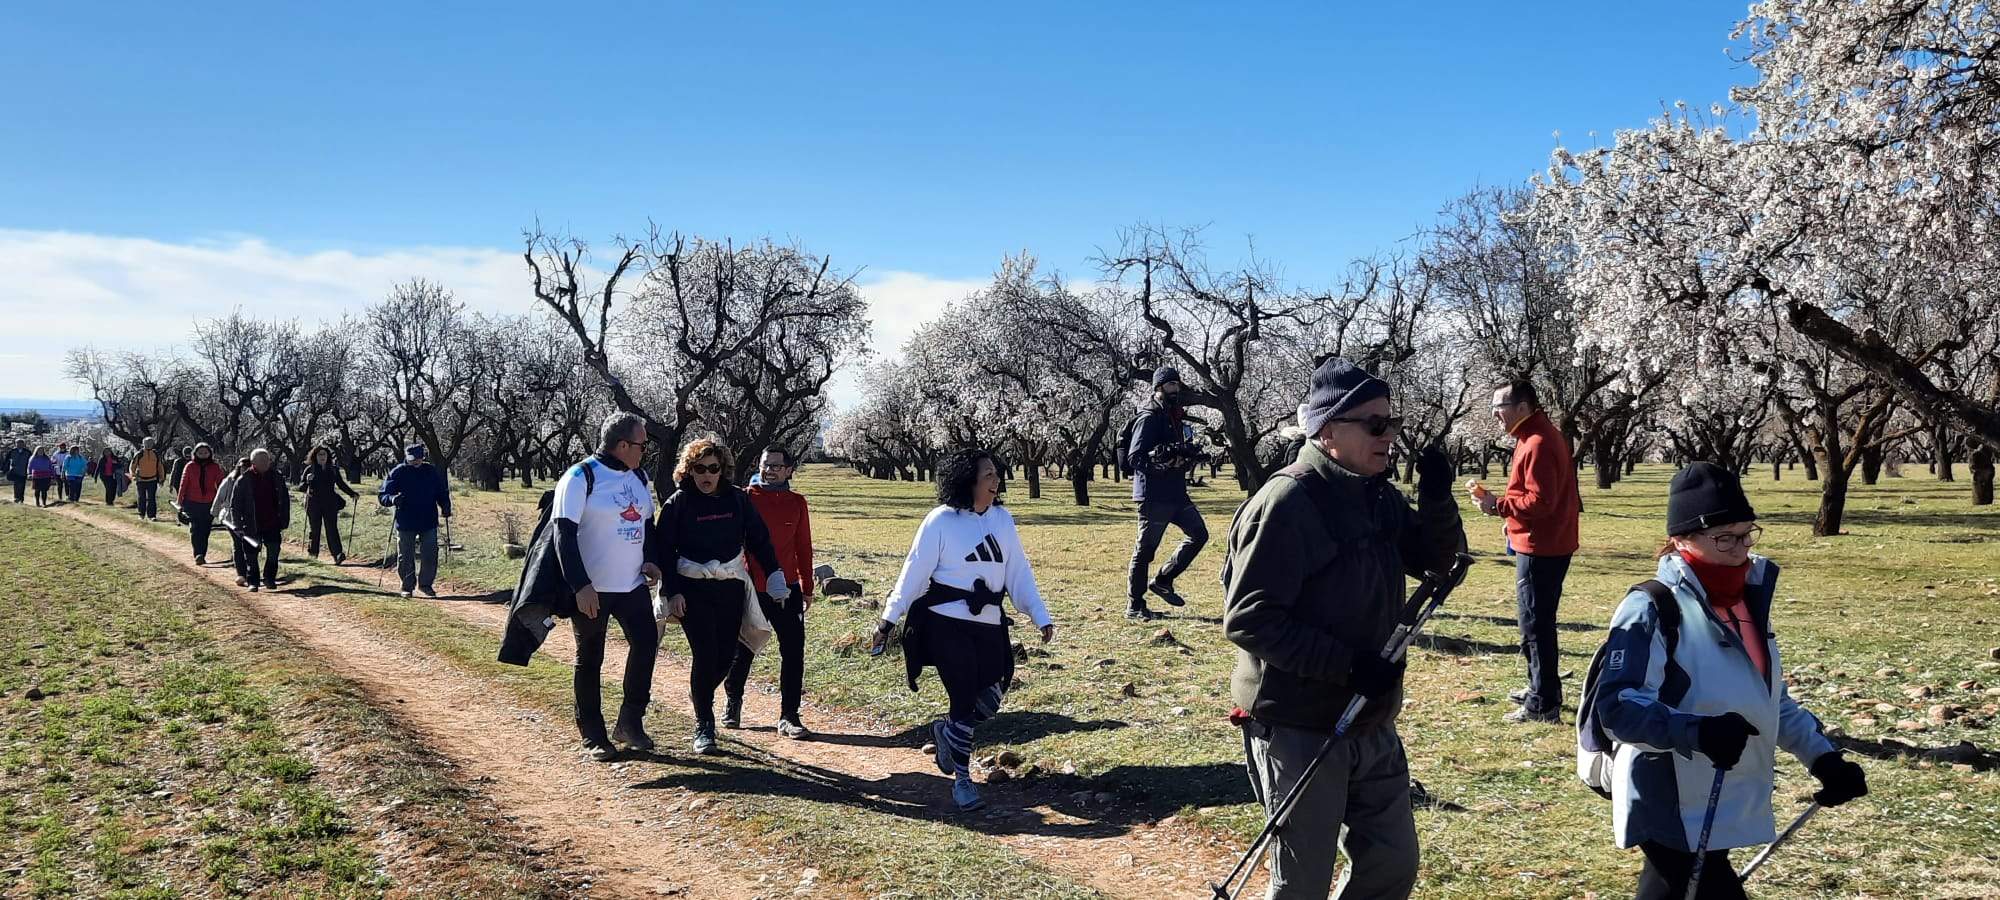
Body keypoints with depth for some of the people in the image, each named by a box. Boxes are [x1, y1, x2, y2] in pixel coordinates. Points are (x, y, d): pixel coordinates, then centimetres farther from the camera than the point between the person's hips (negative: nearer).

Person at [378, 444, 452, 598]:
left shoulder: (432, 472, 4)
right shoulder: (397, 473, -3)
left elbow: (442, 493, 15)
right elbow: (382, 495, -3)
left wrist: (446, 507, -2)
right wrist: (392, 499, -25)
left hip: (429, 522, 2)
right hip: (405, 524, -2)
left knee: (430, 556, 2)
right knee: (405, 557, 5)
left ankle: (426, 584, 18)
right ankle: (407, 586, 19)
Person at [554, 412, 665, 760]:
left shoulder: (638, 477, 10)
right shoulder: (581, 477, -13)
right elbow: (564, 533, -17)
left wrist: (649, 560, 2)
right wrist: (580, 585, -21)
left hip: (633, 585, 6)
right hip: (592, 589, -6)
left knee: (646, 644, 0)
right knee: (590, 660, 6)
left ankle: (630, 722, 15)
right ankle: (593, 736, 17)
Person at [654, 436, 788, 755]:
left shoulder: (737, 499, 2)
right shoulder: (677, 504, -4)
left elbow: (759, 540, 7)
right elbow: (663, 550, -2)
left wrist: (775, 576, 1)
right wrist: (673, 592, -8)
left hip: (731, 589, 3)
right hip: (693, 591, -3)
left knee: (726, 656, 4)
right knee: (706, 655, -10)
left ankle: (700, 694, 36)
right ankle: (703, 725, 4)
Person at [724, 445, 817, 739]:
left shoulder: (796, 502, 4)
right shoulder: (746, 498, -4)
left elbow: (803, 547, 9)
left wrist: (807, 587, 11)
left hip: (787, 588, 2)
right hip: (750, 588, -2)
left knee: (793, 651, -1)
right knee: (743, 651, 11)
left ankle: (788, 715, 7)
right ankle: (733, 703, 33)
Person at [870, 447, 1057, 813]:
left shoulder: (1002, 519, 5)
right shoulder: (941, 521, -10)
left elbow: (1018, 573, 8)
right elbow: (914, 573, -7)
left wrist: (1041, 617, 3)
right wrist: (888, 621, -7)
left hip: (988, 625, 5)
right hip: (947, 624, -5)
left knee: (989, 701, 5)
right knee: (965, 701, -4)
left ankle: (946, 732, 36)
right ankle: (962, 780, 13)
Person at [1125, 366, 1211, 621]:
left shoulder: (1175, 417, 16)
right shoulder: (1149, 418, -11)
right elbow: (1135, 458, -17)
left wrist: (1190, 455, 3)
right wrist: (1167, 459, -26)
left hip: (1176, 492, 9)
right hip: (1154, 495, -9)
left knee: (1198, 534, 9)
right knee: (1145, 549, -1)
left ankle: (1162, 580, 18)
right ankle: (1134, 606, 8)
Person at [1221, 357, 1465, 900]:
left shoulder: (1379, 496, 6)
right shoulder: (1286, 502, -20)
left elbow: (1438, 560, 15)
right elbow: (1246, 618, -23)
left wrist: (1436, 498, -5)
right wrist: (1347, 665, -26)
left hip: (1371, 725, 8)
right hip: (1298, 730, -8)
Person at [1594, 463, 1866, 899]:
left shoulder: (1747, 601, 10)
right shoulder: (1653, 610, -17)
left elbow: (1772, 700, 20)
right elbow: (1617, 705, -25)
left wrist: (1822, 756, 11)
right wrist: (1697, 732, -37)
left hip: (1727, 811, 8)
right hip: (1673, 812, -8)